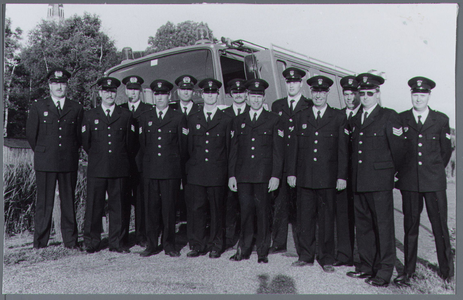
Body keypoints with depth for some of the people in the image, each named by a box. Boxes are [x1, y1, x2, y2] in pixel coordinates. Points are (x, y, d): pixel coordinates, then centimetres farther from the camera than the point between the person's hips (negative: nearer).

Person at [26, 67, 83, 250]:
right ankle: (40, 243, 11)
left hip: (69, 163, 1)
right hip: (45, 163, -1)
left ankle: (70, 241, 13)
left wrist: (71, 152, 9)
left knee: (69, 202, 5)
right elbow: (31, 134, 11)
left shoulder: (76, 108, 10)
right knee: (44, 203, 1)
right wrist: (42, 153, 11)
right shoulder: (38, 107, 8)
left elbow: (80, 136, 14)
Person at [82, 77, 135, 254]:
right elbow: (86, 143, 13)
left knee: (118, 207, 4)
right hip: (96, 169, 0)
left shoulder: (126, 116, 10)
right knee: (94, 207, 1)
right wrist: (96, 158, 13)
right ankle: (91, 243, 12)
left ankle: (116, 243, 13)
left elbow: (130, 143, 13)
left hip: (120, 170, 0)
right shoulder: (89, 116, 10)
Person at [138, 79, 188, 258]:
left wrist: (179, 167, 5)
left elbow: (183, 146, 6)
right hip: (150, 170, 2)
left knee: (169, 208, 1)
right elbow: (142, 144, 16)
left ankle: (169, 245, 12)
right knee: (151, 208, 3)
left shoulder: (179, 118, 6)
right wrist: (149, 162, 14)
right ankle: (152, 245, 13)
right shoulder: (145, 118, 13)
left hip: (171, 170, -2)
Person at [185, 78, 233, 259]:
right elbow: (190, 147, 14)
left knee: (216, 211, 4)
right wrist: (190, 167, 10)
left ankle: (215, 246, 15)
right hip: (196, 173, 2)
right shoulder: (193, 120, 13)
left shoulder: (226, 120, 6)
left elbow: (229, 148, 5)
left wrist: (227, 172, 2)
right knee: (196, 209, 2)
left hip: (217, 174, -2)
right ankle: (198, 245, 13)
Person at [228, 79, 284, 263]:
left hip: (264, 175, -2)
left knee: (263, 212, 2)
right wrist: (231, 175, 6)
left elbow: (278, 151, 1)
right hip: (243, 175, 2)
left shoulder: (273, 120, 5)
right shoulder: (238, 121, 13)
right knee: (245, 212, 3)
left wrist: (275, 176, -6)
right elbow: (233, 150, 12)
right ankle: (244, 250, 14)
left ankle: (263, 252, 13)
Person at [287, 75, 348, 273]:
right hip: (304, 176, 2)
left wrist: (342, 176, -4)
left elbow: (342, 149, 2)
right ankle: (305, 256, 20)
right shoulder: (301, 117, 12)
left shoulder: (338, 117, 5)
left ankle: (326, 259, 16)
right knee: (305, 217, 6)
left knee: (326, 219, 4)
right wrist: (291, 172, 5)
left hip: (328, 177, -2)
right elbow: (294, 147, 11)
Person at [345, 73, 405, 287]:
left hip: (380, 181, -6)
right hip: (359, 182, 6)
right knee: (363, 225, 11)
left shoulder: (389, 117, -3)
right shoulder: (356, 120, 16)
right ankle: (366, 267, 23)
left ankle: (384, 272, 7)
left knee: (383, 226, -1)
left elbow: (398, 150, -2)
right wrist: (353, 177, 15)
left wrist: (391, 173, 6)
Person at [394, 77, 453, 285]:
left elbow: (446, 151, 14)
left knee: (440, 226, 2)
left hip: (434, 181, 0)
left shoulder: (441, 120, 6)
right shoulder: (401, 119, 6)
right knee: (410, 226, 5)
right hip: (409, 182, 0)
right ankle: (408, 270, 14)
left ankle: (446, 271, 16)